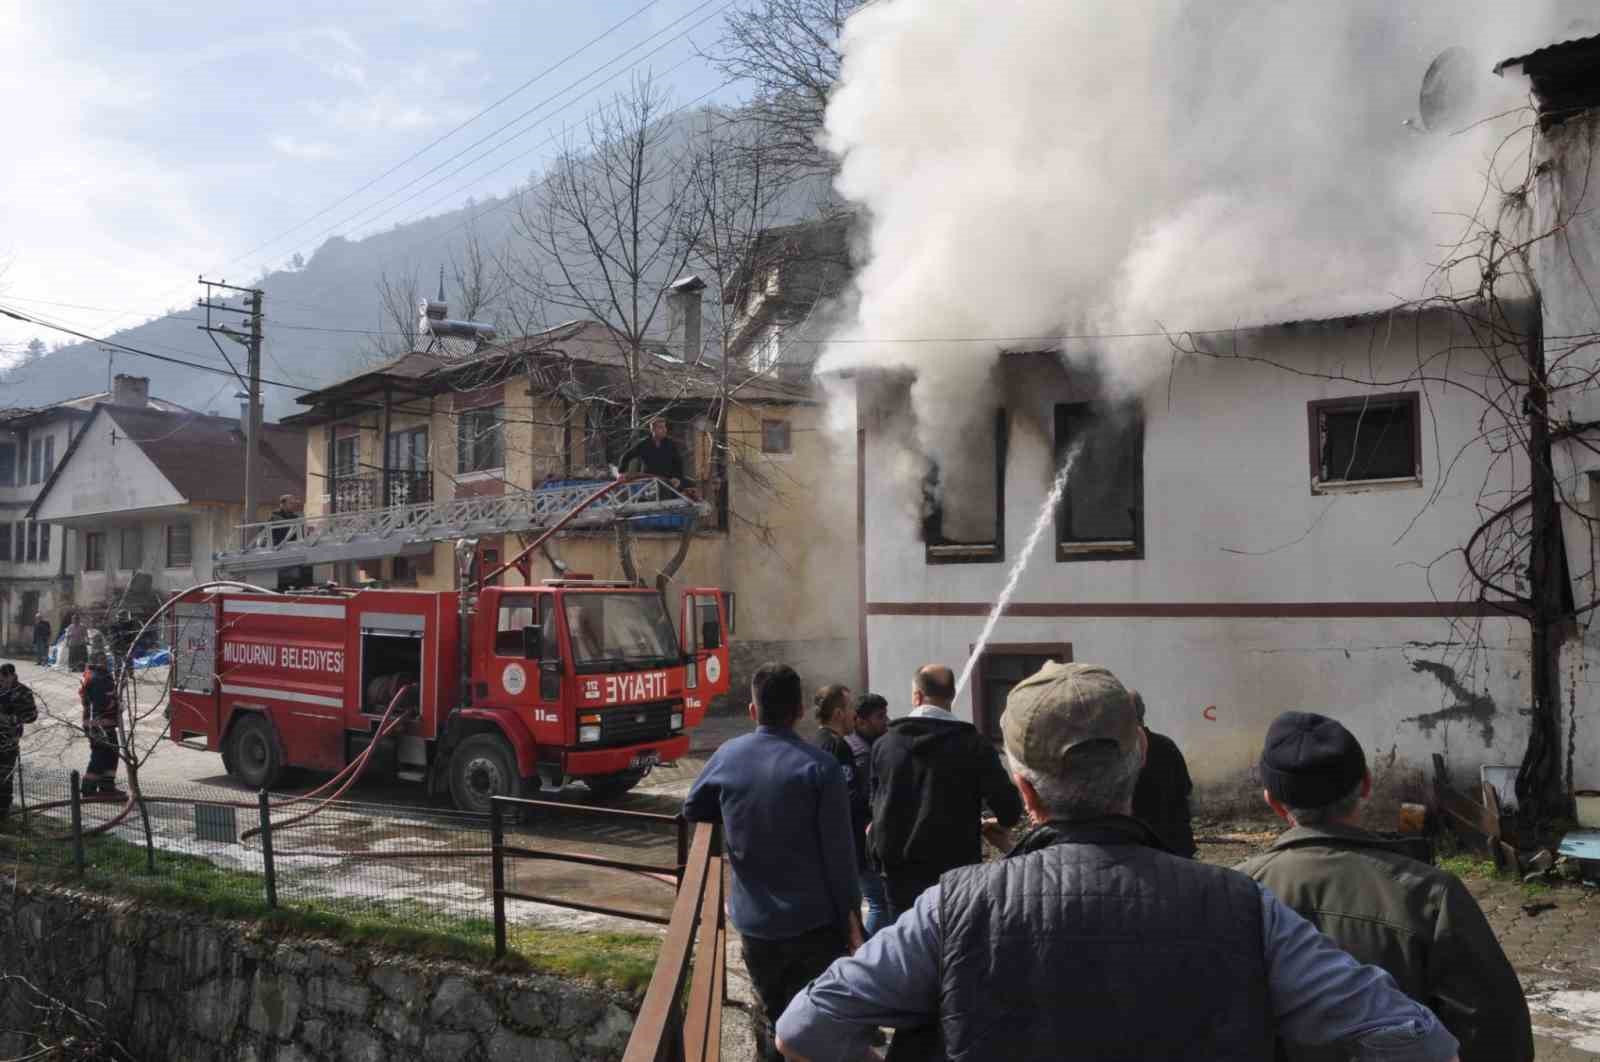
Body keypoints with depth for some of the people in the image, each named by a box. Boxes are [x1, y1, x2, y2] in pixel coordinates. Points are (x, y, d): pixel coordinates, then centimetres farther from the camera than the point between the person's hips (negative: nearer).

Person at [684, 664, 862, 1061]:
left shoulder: (726, 756, -1)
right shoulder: (820, 766, -12)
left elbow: (692, 810, 16)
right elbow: (839, 852, -12)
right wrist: (851, 918, -4)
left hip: (753, 922, 4)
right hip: (814, 923, -3)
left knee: (773, 1019, 19)